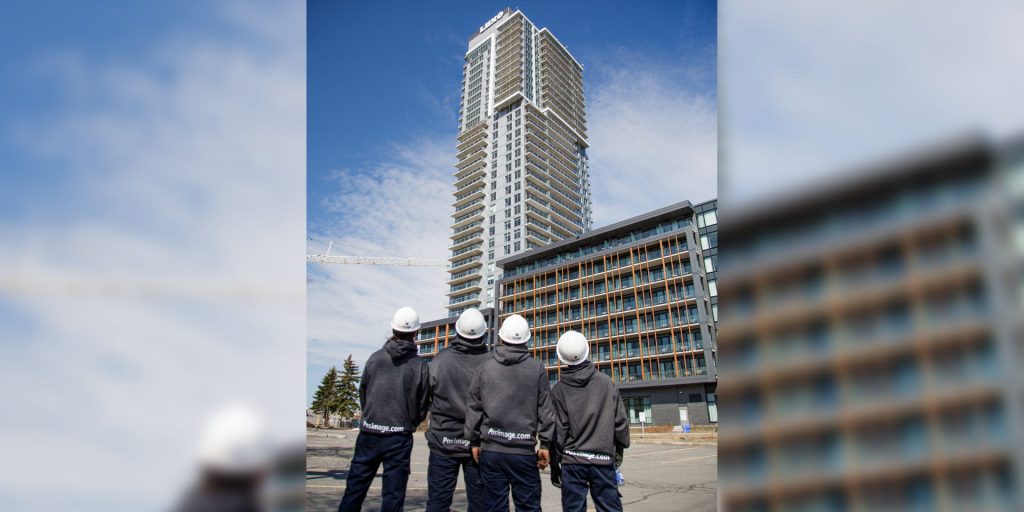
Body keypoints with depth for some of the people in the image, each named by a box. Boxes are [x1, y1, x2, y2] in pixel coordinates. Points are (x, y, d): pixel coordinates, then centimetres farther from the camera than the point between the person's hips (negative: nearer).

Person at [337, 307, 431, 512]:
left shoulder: (375, 358, -3)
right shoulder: (420, 365, -6)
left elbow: (362, 393, 4)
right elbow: (423, 404, 0)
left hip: (369, 433, 2)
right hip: (400, 437, -1)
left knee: (354, 488, 14)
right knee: (393, 493, 8)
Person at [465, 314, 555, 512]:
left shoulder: (485, 368, 1)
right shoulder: (537, 369, -3)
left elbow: (474, 409, 4)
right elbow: (545, 409, -2)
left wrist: (474, 442, 12)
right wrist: (545, 444, 5)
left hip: (490, 450, 2)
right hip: (524, 451, -1)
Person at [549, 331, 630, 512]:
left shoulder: (559, 389, -3)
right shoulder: (605, 382, 0)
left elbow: (558, 430, -3)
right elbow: (620, 421, 2)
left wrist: (554, 464, 6)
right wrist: (619, 450, 16)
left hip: (572, 460, -1)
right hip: (603, 459, 1)